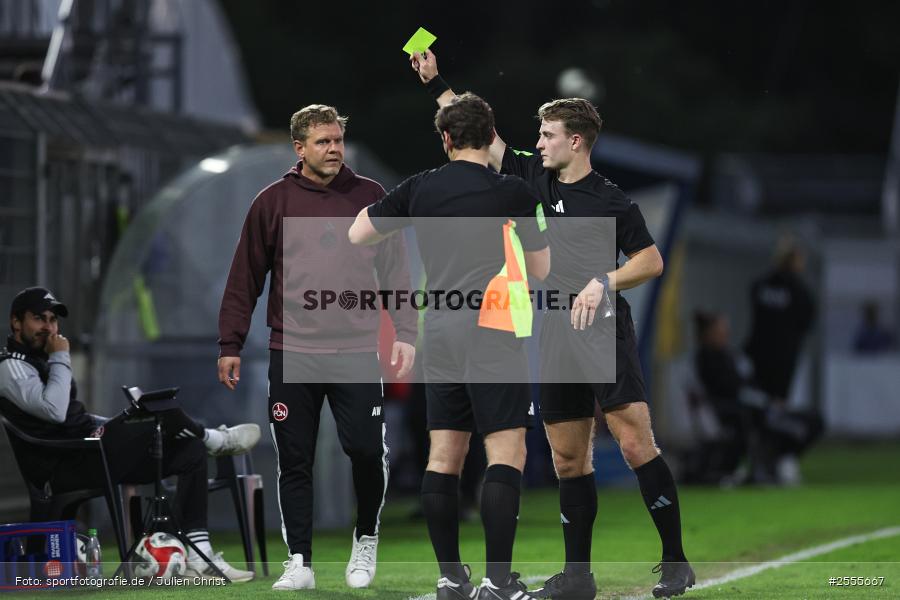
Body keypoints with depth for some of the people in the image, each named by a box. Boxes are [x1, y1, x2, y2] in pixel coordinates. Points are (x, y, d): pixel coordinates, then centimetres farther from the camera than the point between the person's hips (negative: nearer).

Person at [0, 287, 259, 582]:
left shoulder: (40, 360, 24)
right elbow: (54, 410, -25)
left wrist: (122, 426, 15)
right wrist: (60, 358, -14)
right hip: (65, 469, -10)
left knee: (192, 451, 0)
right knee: (165, 413, -19)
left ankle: (198, 557, -7)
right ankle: (215, 439, 14)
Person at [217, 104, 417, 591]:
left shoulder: (370, 198, 6)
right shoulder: (273, 202, 4)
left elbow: (395, 270, 7)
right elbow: (245, 278, 7)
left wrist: (405, 333, -1)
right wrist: (230, 345, 4)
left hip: (357, 351, 0)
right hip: (292, 355, 0)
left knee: (366, 450, -7)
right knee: (294, 462, 2)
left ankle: (366, 539, 17)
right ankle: (299, 563, 9)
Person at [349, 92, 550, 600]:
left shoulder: (419, 188, 5)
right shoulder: (512, 191, -6)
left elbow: (356, 234, 17)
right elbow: (541, 269, 5)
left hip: (440, 338, 5)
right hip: (490, 337, -5)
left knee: (444, 456, 9)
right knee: (507, 453, -7)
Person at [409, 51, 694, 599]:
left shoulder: (611, 201, -5)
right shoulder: (533, 177, 11)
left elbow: (652, 261, -3)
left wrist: (603, 283, -17)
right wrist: (435, 83, 15)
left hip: (605, 335, -6)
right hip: (557, 340, 6)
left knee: (636, 445, -12)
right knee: (569, 458, 7)